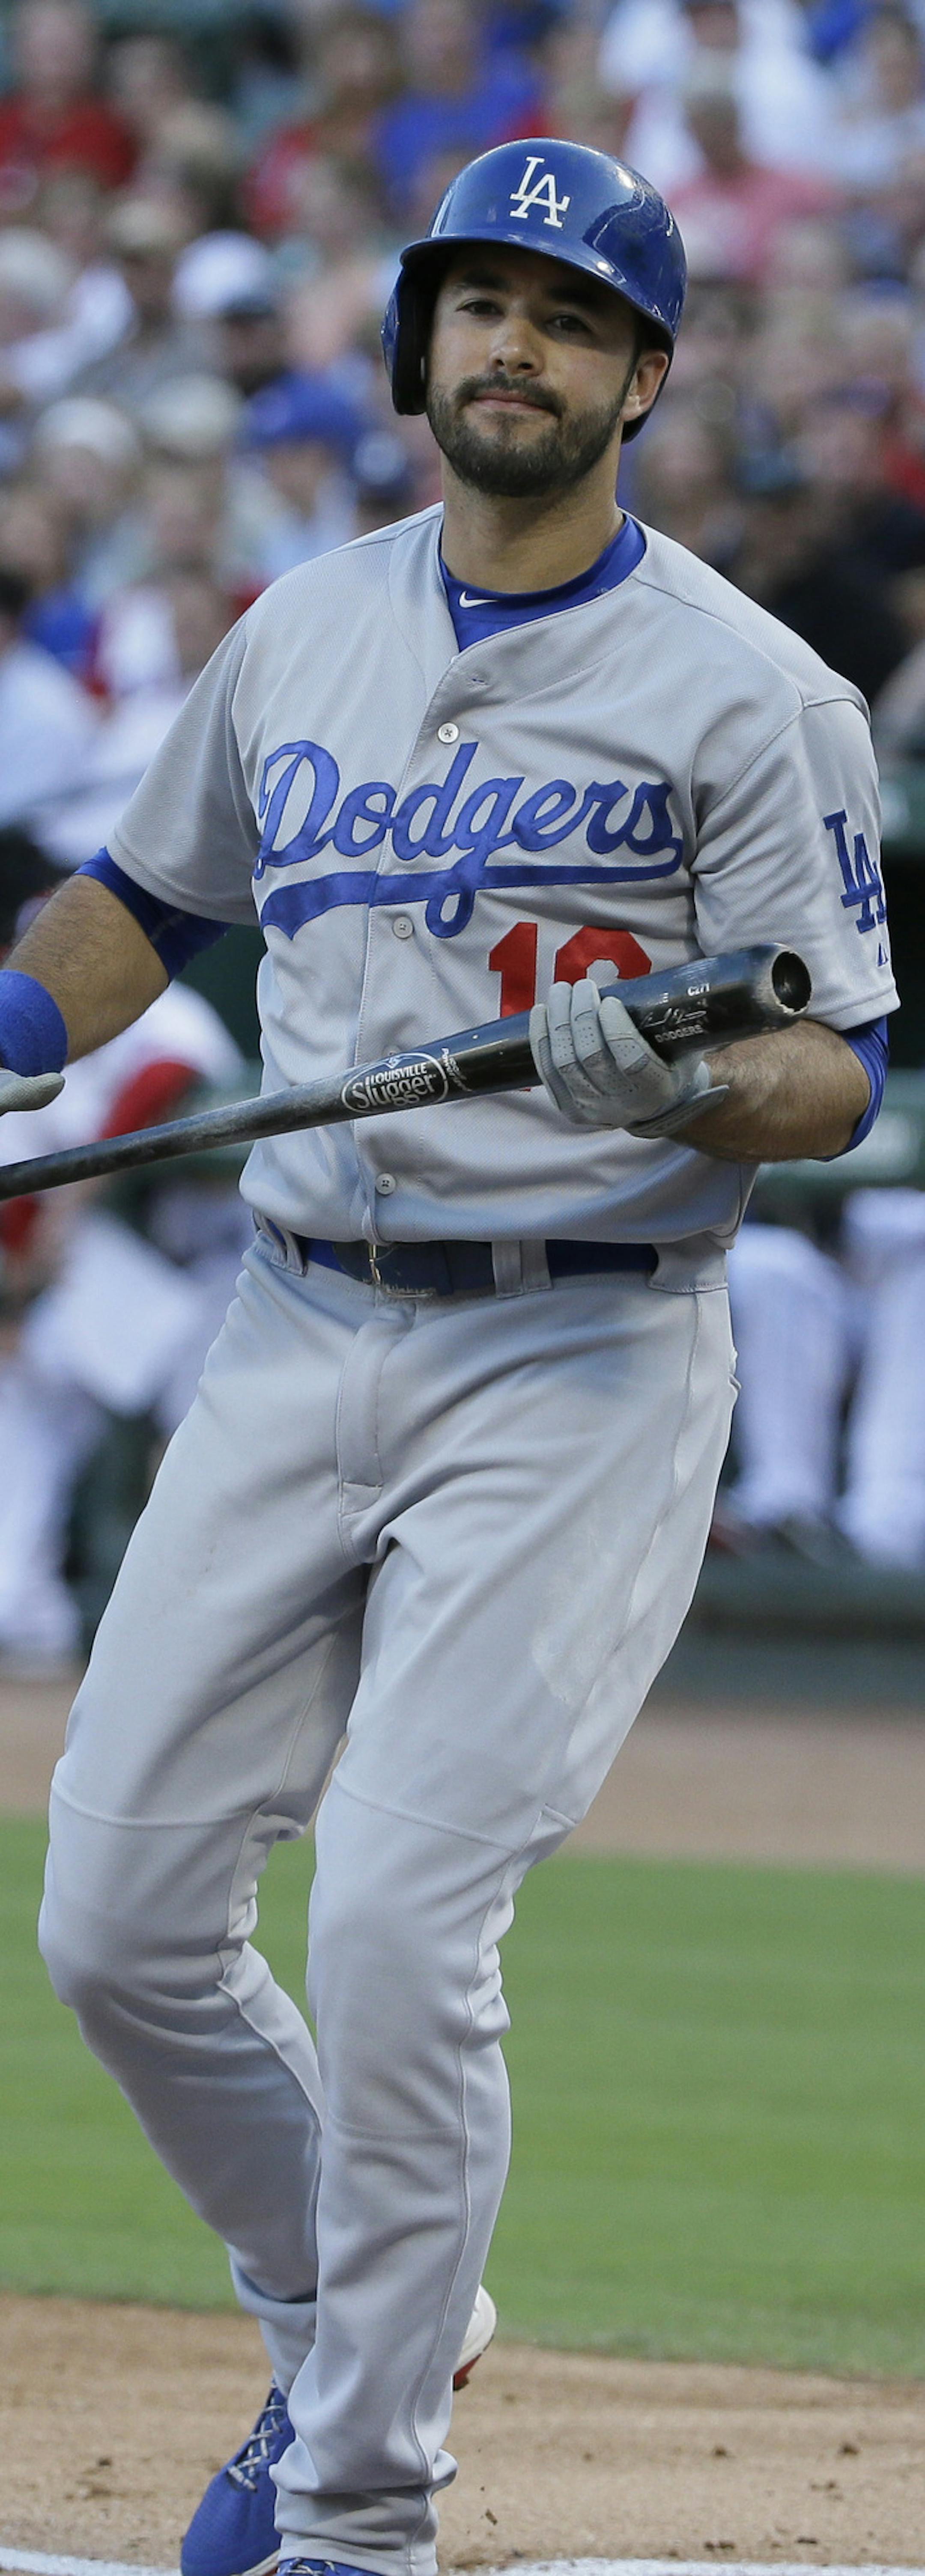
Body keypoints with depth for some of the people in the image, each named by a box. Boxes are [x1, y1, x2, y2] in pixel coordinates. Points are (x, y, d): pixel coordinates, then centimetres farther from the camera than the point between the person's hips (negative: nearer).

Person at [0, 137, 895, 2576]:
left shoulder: (745, 692, -5)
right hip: (296, 1343, 6)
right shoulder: (301, 638, 11)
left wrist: (674, 1087, -27)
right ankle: (354, 2324, 27)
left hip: (579, 1359, -6)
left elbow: (841, 1073, -8)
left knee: (398, 1926, -15)